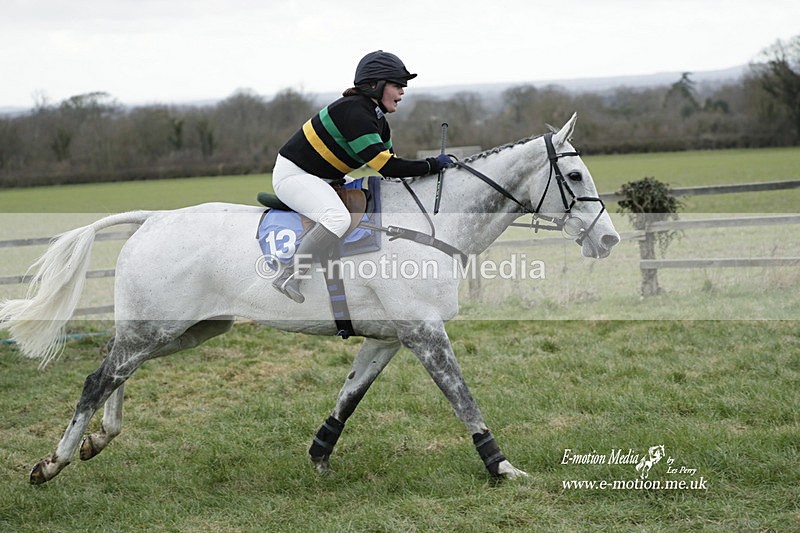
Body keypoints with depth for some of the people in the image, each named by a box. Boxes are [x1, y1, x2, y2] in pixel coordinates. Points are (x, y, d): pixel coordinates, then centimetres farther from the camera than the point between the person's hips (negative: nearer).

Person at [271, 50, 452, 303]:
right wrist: (432, 164, -21)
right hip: (293, 173, -11)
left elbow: (389, 160, 15)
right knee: (338, 218, -33)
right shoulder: (354, 113, -26)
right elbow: (386, 166, -29)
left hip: (320, 180, 11)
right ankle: (288, 277, -27)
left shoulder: (378, 121, 6)